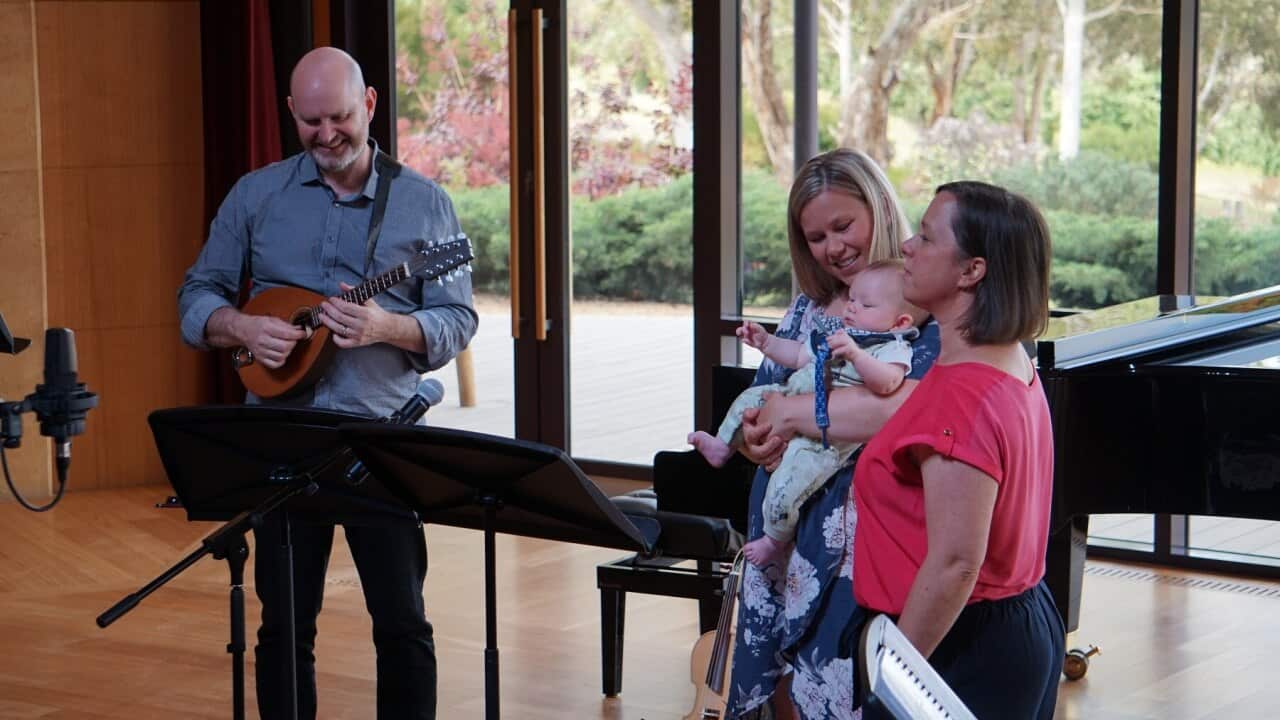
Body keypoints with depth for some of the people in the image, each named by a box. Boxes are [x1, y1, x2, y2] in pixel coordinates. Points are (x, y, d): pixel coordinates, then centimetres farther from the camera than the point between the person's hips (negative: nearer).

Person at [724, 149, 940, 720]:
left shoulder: (925, 308, -9)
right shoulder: (808, 309, 13)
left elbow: (907, 407, -27)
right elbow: (759, 403, 14)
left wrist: (792, 413, -19)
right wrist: (755, 438, -11)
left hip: (860, 538, -6)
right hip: (786, 530, 6)